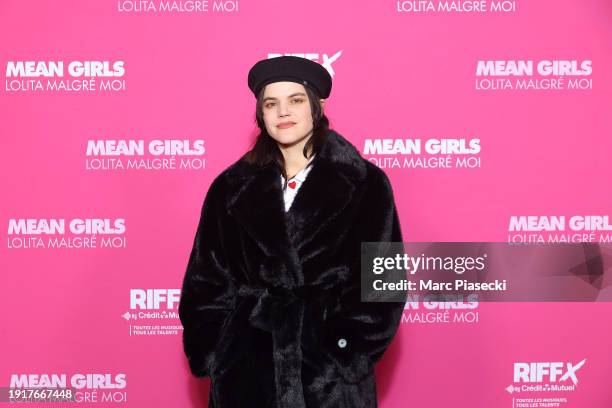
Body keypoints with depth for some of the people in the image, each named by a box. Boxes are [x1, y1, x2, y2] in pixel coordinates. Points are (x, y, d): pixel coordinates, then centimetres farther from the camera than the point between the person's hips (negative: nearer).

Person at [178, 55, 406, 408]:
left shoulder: (365, 185, -3)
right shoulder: (231, 188, 4)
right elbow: (206, 284, 4)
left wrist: (345, 355, -13)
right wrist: (216, 357, -4)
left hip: (330, 370, -2)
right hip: (247, 370, 2)